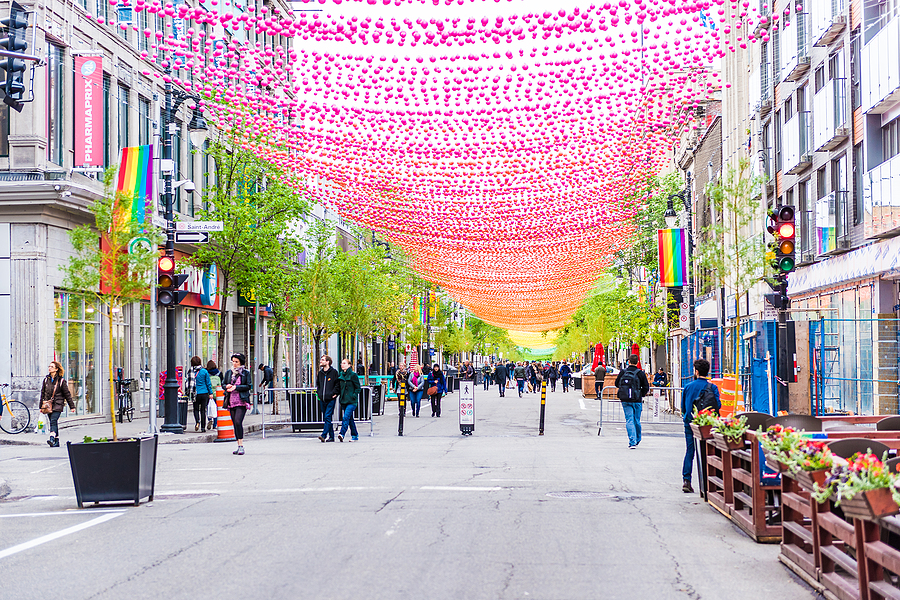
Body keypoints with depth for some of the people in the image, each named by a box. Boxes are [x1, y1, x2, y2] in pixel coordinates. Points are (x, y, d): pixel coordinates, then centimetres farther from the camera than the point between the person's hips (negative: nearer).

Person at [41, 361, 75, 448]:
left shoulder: (61, 381, -2)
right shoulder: (46, 380, 11)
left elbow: (67, 394, 1)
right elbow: (42, 393, 18)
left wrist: (72, 406, 2)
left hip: (58, 404, -5)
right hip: (48, 404, 5)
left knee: (53, 421, -20)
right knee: (53, 423, 6)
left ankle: (52, 438, -33)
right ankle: (56, 442, 11)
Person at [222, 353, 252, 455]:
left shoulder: (246, 373, 1)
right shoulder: (228, 372, 14)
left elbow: (249, 386, -4)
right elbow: (223, 384, 19)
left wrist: (236, 387, -13)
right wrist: (227, 386, -4)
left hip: (241, 401, -5)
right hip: (231, 401, 5)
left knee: (238, 422, -18)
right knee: (235, 423, 7)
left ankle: (241, 446, -15)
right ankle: (239, 446, 14)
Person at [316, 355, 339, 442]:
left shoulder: (334, 372, -3)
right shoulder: (320, 373, 13)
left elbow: (338, 384, -3)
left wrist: (334, 393, -10)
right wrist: (318, 392, 14)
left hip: (331, 399, -6)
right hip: (322, 399, 6)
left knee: (327, 417, -14)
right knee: (326, 418, 8)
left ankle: (324, 435, -20)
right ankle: (331, 436, 14)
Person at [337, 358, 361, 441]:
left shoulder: (353, 375, -6)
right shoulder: (340, 375, 12)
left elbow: (358, 388, -4)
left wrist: (354, 396, -14)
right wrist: (337, 394, 5)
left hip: (352, 401, -6)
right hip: (344, 400, 6)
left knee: (346, 417, -19)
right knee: (350, 419, 11)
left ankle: (342, 434, -27)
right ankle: (355, 435, 19)